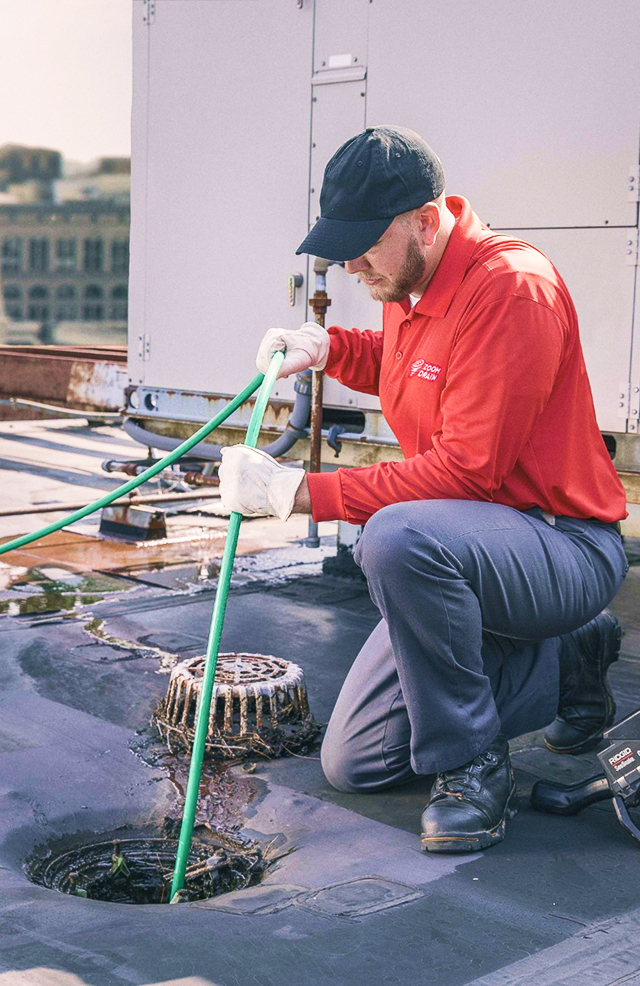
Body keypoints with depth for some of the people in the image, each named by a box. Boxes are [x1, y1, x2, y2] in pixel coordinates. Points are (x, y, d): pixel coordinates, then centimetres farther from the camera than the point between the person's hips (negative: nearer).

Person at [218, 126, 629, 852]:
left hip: (566, 547, -9)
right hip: (467, 550, 9)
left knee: (399, 536, -41)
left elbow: (466, 469, -29)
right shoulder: (408, 284, 3)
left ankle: (472, 765, -18)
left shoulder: (512, 286, -24)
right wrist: (327, 347, 6)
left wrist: (299, 491, -29)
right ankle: (564, 663, 19)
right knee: (354, 764, 8)